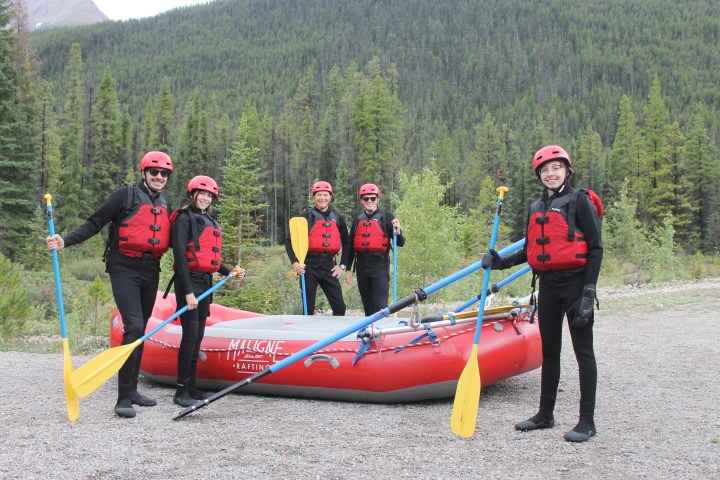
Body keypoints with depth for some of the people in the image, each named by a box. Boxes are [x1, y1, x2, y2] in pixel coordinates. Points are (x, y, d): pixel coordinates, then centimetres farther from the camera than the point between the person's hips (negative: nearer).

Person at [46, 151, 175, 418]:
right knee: (134, 326, -18)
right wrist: (66, 241, -20)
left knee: (139, 330, 12)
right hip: (125, 268, -6)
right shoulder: (126, 195, -3)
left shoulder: (164, 204, 15)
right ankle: (124, 398, -14)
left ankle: (131, 389, 23)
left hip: (150, 270, 7)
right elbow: (95, 224, -6)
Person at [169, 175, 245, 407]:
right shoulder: (184, 219, -7)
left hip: (205, 283, 8)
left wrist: (230, 272, 8)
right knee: (191, 333, -12)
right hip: (189, 281, -8)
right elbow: (180, 256, -14)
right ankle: (181, 391, -6)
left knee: (198, 335, 10)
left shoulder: (211, 223, 18)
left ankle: (191, 386, 17)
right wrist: (188, 291, -20)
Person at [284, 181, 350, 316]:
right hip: (309, 265, -3)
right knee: (308, 308, 4)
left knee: (339, 307, 0)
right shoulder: (306, 215, 1)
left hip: (329, 266, 3)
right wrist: (294, 262, -12)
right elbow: (289, 240, 0)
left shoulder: (337, 218, 12)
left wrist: (342, 265, 10)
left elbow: (346, 243, 20)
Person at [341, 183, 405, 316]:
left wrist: (398, 231, -23)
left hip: (379, 264, -5)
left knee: (380, 304, -11)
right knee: (367, 305, 13)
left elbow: (400, 243, -2)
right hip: (362, 264, 5)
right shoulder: (358, 220, 13)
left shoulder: (386, 217, 0)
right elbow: (351, 245, 16)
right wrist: (348, 269, 12)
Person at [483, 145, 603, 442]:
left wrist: (588, 292, -17)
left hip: (575, 282, -7)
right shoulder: (537, 207, 13)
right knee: (549, 351, 13)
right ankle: (545, 414, 24)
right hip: (548, 284, 7)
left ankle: (587, 421, 7)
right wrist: (501, 262, 5)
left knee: (583, 351, 0)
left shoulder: (579, 201, -7)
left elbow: (595, 248, -10)